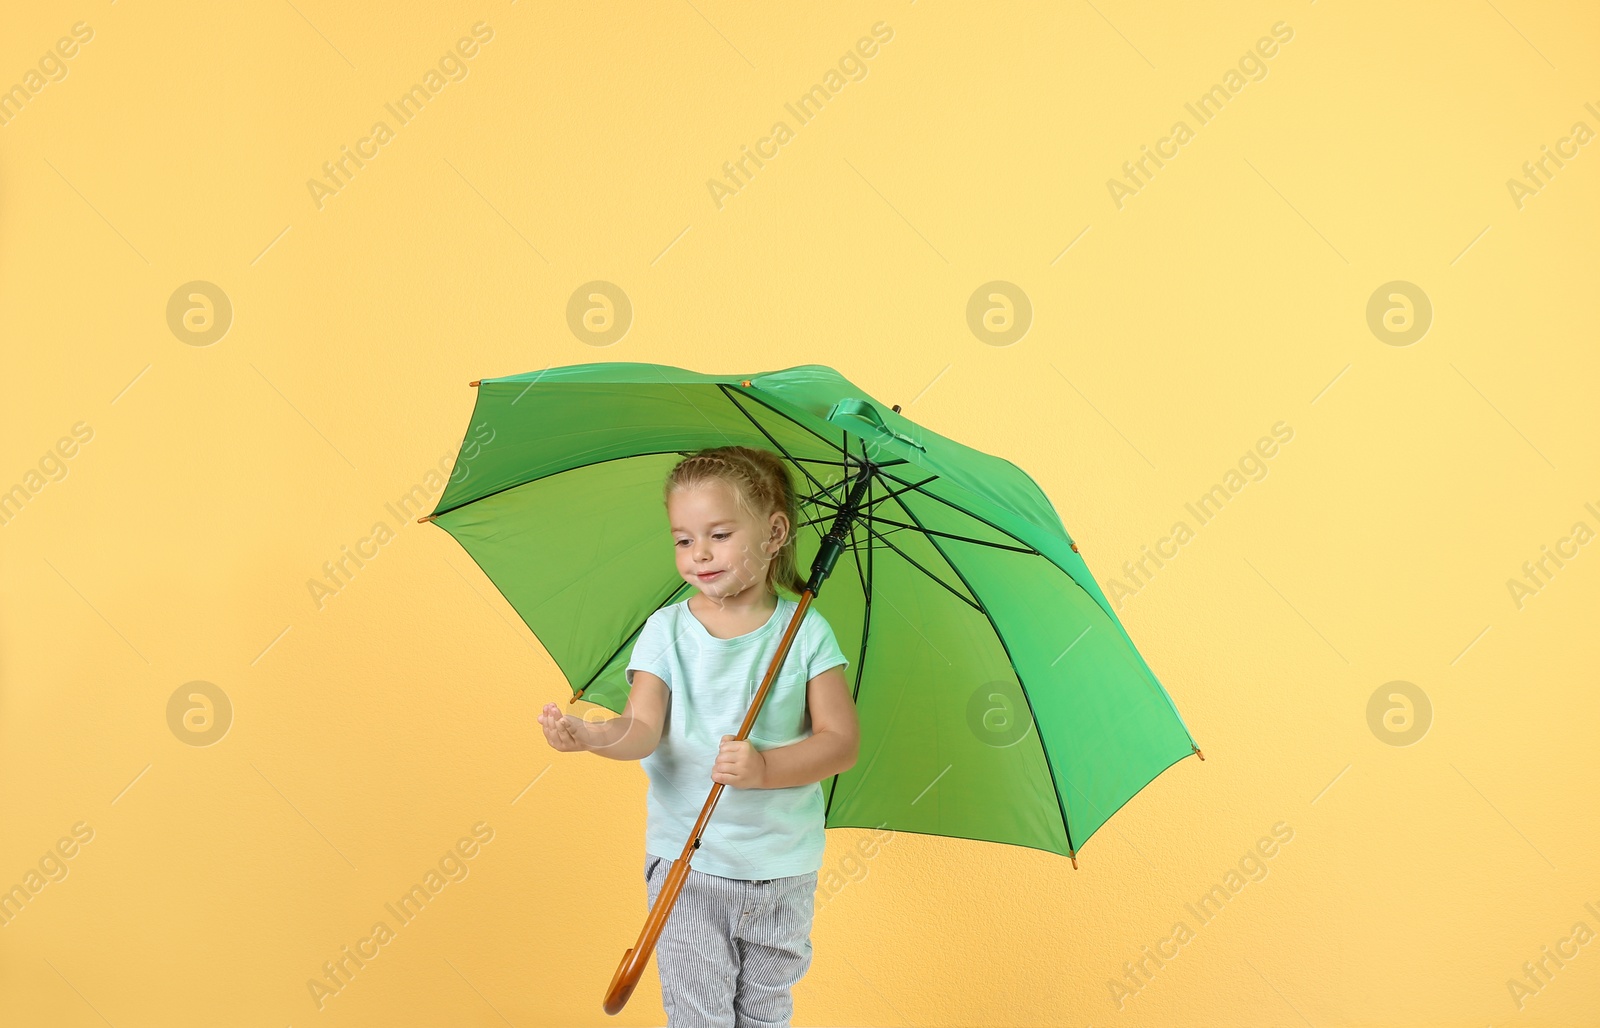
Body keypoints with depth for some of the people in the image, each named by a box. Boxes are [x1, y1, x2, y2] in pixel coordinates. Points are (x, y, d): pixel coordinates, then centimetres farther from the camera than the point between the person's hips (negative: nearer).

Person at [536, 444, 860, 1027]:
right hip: (686, 863, 0)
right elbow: (643, 728, -15)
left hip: (782, 867, 1)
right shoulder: (667, 631, -4)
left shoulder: (805, 631, -6)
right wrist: (594, 735, -37)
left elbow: (842, 740, -10)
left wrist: (765, 768, -26)